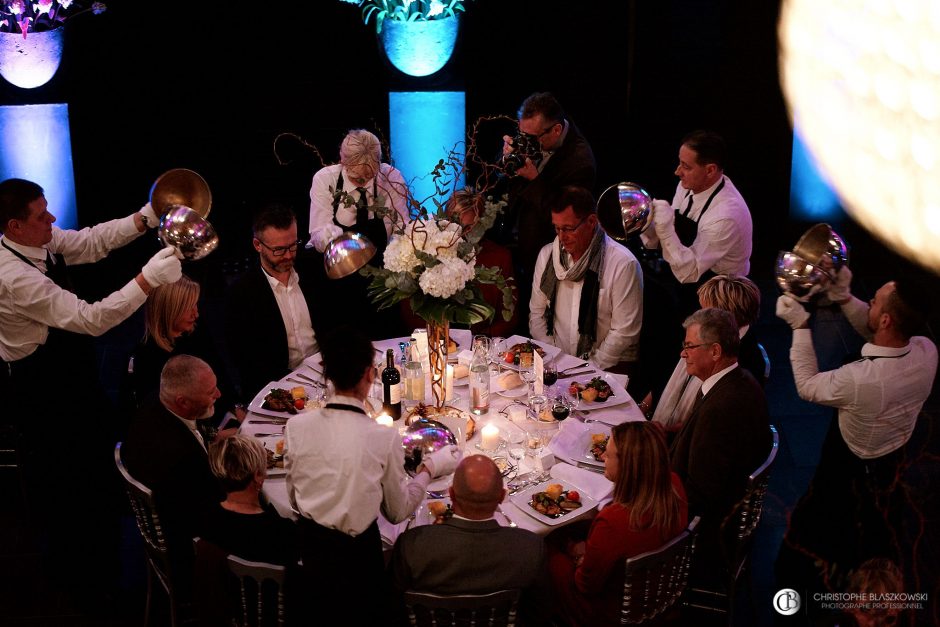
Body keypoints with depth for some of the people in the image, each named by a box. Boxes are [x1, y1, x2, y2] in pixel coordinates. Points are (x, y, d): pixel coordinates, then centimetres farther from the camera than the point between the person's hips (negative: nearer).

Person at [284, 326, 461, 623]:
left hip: (308, 545, 3)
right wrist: (429, 470, 8)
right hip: (358, 554, -3)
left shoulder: (296, 426, -13)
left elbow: (294, 498, 2)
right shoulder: (385, 438, -20)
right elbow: (397, 512, -5)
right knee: (371, 611, 23)